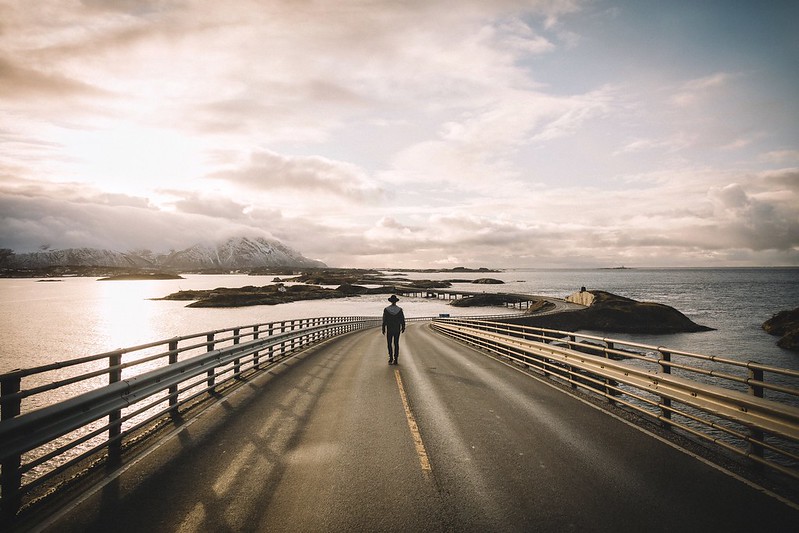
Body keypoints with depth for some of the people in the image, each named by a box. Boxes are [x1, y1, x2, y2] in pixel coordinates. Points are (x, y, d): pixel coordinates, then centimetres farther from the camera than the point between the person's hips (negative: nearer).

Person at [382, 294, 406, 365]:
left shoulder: (386, 309, -8)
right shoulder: (399, 309, -7)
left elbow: (384, 321, -6)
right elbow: (402, 320, -2)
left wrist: (383, 329, 2)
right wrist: (403, 328, 11)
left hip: (389, 329, -1)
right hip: (397, 329, 1)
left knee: (389, 344, 11)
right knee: (396, 344, 8)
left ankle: (391, 358, 2)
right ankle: (395, 359, 6)